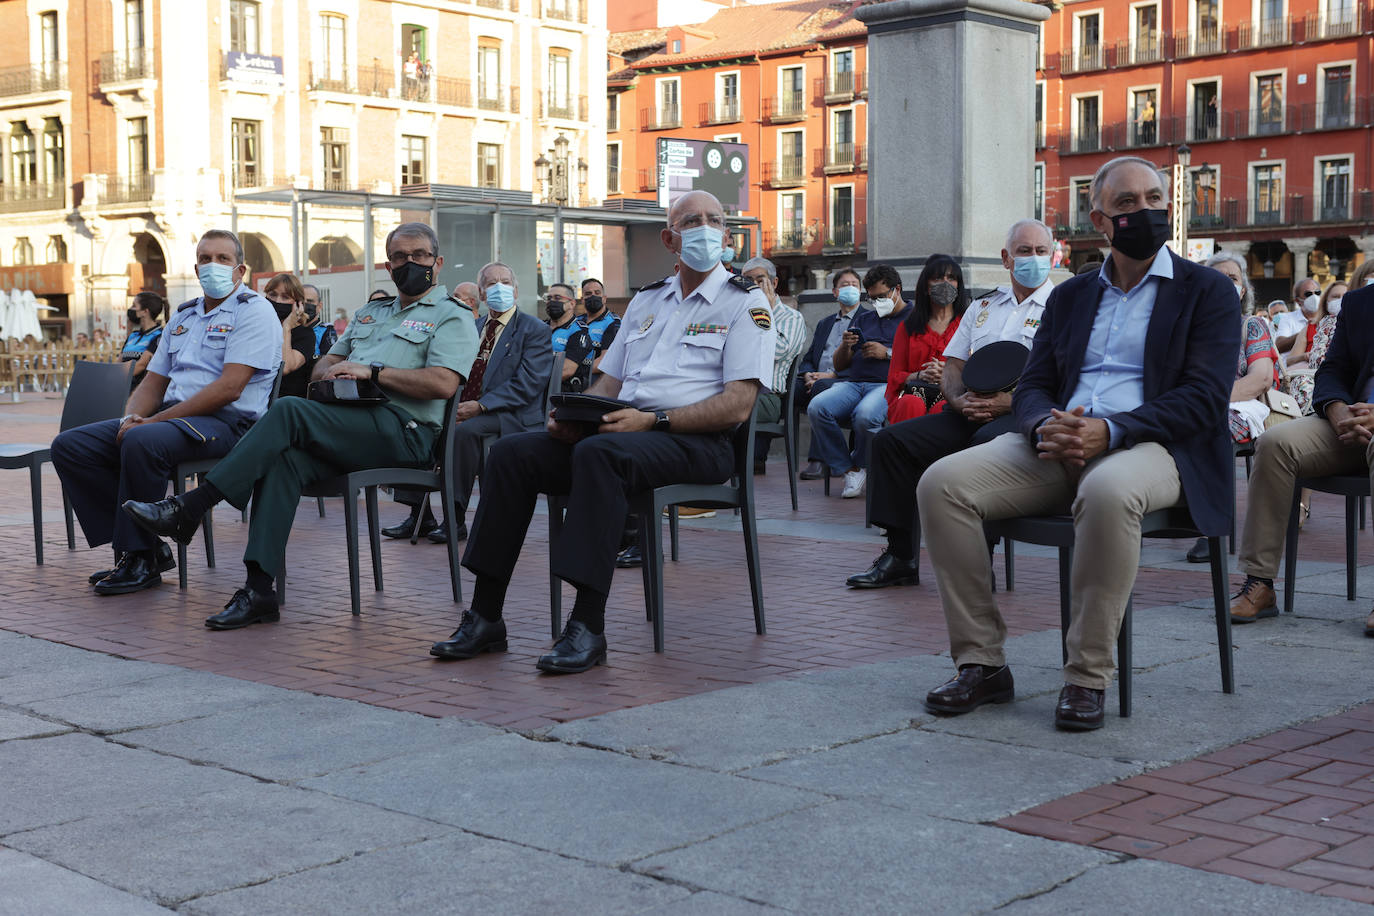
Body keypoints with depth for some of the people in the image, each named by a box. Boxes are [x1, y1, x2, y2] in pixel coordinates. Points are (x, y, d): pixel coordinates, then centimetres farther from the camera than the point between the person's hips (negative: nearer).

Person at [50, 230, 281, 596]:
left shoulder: (253, 311, -4)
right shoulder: (183, 316, 22)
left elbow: (229, 388, -16)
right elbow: (153, 383, 23)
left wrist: (154, 420, -17)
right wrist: (131, 417, -2)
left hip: (224, 421, -9)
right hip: (171, 416, 9)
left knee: (142, 442, -37)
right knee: (70, 445, -5)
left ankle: (140, 559, -20)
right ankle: (132, 546, -8)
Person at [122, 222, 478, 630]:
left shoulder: (451, 317, 8)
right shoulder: (370, 313, 32)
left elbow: (444, 383, -10)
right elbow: (322, 367, 29)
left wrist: (372, 372, -11)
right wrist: (331, 372, 4)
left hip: (403, 431, -6)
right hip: (348, 427, 6)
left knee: (289, 410, -27)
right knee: (284, 459, -28)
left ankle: (189, 507, -27)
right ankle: (259, 589, -33)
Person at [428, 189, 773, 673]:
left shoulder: (745, 301, 3)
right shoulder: (645, 300, 24)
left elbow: (738, 405, -9)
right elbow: (608, 383, 22)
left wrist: (652, 421, -20)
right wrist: (571, 416, -2)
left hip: (696, 441, -7)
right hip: (623, 432, 7)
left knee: (598, 452, -36)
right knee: (513, 452, -13)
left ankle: (589, 626, -37)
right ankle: (485, 617, -14)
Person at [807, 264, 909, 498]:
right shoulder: (863, 319, 29)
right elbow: (839, 365, 26)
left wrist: (887, 353, -8)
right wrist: (845, 346, 5)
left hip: (888, 384, -5)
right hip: (853, 383, 5)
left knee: (865, 415, -38)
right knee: (817, 408, -26)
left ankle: (861, 465, -6)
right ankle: (849, 470, -14)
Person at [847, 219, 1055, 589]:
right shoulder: (983, 307, 24)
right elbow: (952, 366, 19)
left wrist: (1011, 401, -19)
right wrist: (958, 399, -3)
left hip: (1023, 415, -6)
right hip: (969, 413, 6)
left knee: (987, 443, -39)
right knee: (891, 440, -12)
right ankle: (900, 557, -11)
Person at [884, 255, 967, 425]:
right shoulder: (908, 326, 23)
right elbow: (894, 376, 16)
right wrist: (920, 375, -5)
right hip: (912, 393, 1)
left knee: (942, 409, -40)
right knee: (913, 405, -38)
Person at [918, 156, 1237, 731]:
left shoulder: (1208, 292, 8)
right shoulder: (1069, 296, 22)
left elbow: (1203, 398, -5)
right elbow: (1032, 385, 16)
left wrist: (1108, 431, -20)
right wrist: (1044, 426, -11)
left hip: (1150, 447, -5)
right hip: (1057, 446, 5)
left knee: (1107, 491, -41)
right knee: (942, 482, -19)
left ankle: (1087, 678, -27)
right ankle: (981, 663, -12)